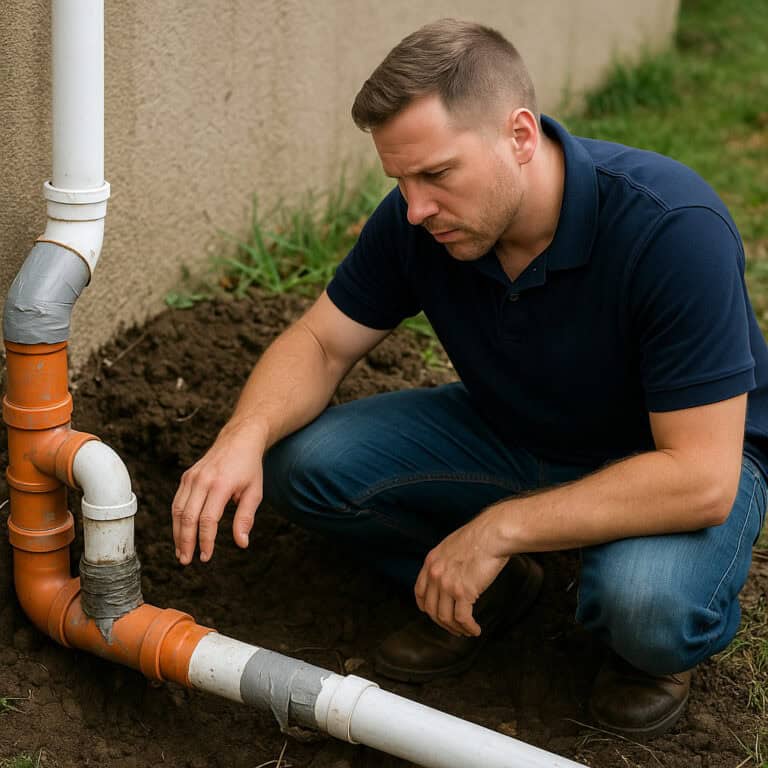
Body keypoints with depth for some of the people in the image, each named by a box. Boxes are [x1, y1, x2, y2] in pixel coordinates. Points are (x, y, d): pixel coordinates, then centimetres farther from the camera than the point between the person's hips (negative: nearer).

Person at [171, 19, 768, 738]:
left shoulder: (673, 227, -33)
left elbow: (701, 478, -34)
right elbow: (320, 342, -6)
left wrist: (497, 527, -32)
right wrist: (246, 433, -29)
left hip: (681, 458, -4)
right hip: (513, 434, 5)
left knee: (645, 602, -38)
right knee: (304, 461, -16)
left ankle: (652, 647, 1)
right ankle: (486, 592, 9)